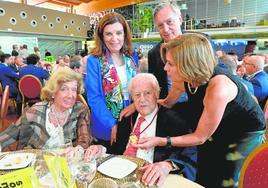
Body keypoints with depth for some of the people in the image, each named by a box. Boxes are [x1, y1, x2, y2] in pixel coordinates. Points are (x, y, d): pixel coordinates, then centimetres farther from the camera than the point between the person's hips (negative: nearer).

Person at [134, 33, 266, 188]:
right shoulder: (183, 79, -19)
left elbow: (200, 137, -27)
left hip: (246, 134, -5)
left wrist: (160, 141, -29)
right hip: (218, 134, 6)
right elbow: (168, 103, 3)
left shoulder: (218, 88, -39)